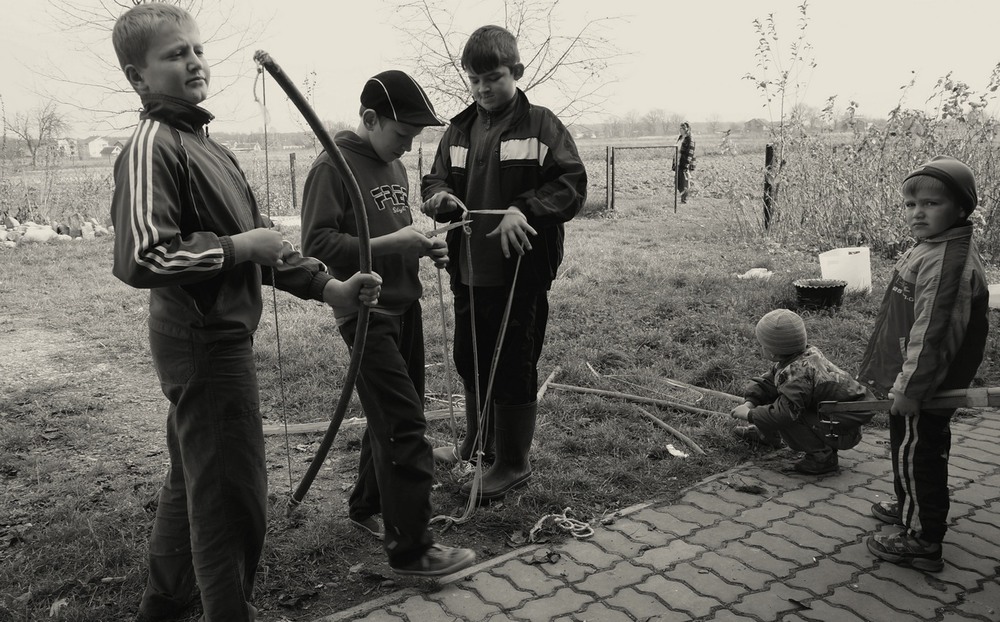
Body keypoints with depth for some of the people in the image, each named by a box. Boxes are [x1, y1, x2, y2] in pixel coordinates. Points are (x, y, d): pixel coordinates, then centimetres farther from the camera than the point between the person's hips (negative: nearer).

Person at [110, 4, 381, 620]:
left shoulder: (204, 144, 14)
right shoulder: (152, 147, -16)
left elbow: (259, 242, 17)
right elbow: (140, 258, -29)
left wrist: (329, 286, 9)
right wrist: (238, 247, -20)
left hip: (219, 340, 10)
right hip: (204, 343, -10)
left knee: (195, 480, 24)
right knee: (234, 498, 1)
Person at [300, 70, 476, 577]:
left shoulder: (395, 167, 13)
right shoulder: (333, 166, -12)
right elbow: (317, 244, -19)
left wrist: (423, 247, 5)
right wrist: (389, 243, -24)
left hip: (405, 306, 8)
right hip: (367, 313, -8)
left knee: (391, 419, 16)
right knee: (404, 427, -6)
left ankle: (366, 506, 36)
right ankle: (410, 548, 5)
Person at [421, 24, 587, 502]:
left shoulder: (540, 125, -5)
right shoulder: (458, 130, 10)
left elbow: (571, 184, -11)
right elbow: (435, 180, 12)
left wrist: (523, 209, -25)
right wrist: (440, 196, -11)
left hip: (521, 271, -6)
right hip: (469, 271, 6)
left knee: (513, 368, 3)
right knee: (470, 361, 19)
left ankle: (513, 464, 21)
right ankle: (477, 444, 40)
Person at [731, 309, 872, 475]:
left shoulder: (798, 373, -29)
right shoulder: (807, 354, 1)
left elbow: (784, 412, -35)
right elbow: (767, 381, 9)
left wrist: (750, 414, -23)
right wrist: (750, 402, -4)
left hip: (842, 433, -10)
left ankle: (822, 456, -12)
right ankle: (767, 435, 29)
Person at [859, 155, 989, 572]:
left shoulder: (947, 261, -26)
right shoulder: (932, 249, 7)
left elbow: (932, 333, -28)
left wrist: (910, 388, -24)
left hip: (922, 387, -10)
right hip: (914, 381, 10)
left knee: (915, 454, 3)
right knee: (913, 451, 25)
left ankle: (922, 541, 17)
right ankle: (911, 507, 45)